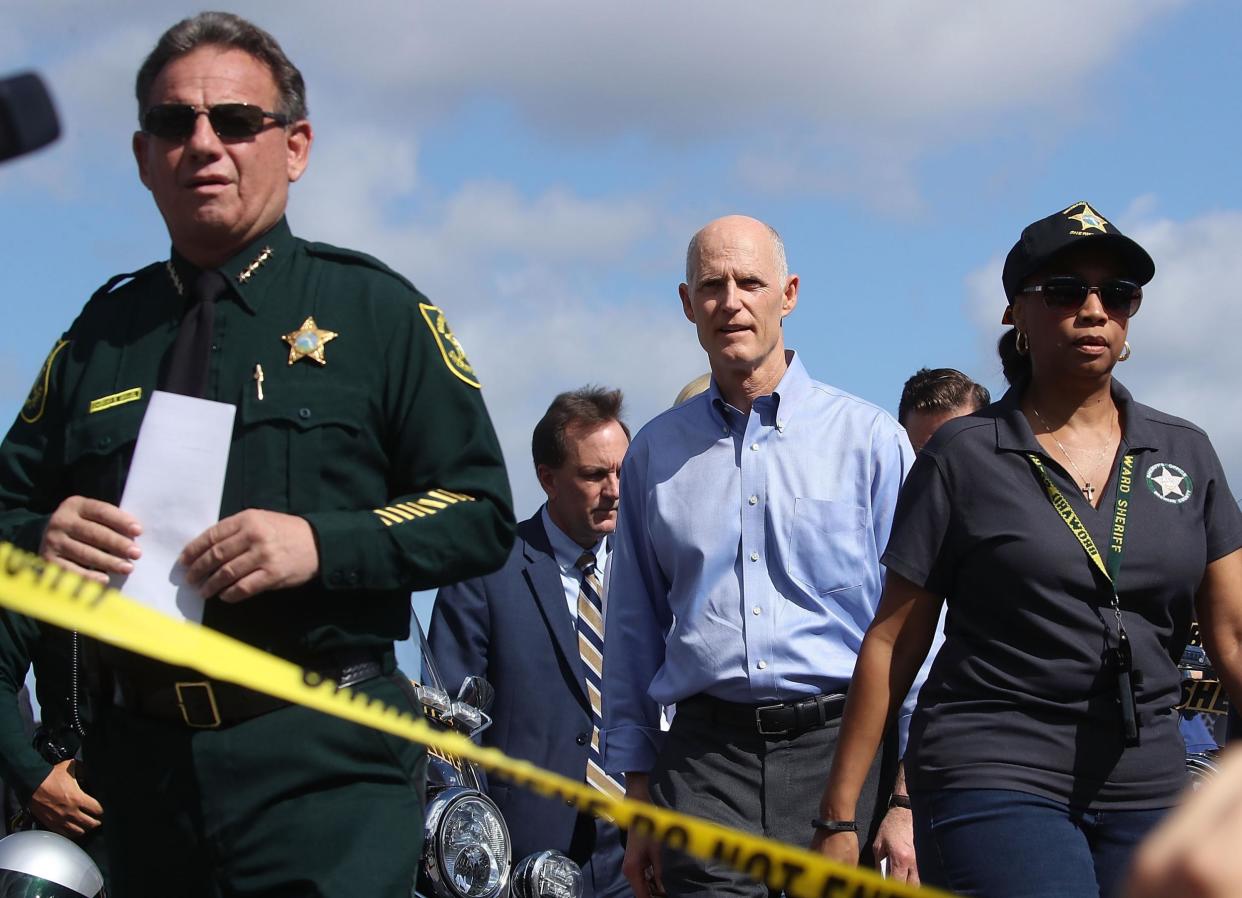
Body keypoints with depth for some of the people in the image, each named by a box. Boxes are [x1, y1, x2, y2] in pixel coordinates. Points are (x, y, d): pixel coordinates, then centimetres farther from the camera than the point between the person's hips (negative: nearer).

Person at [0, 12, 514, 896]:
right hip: (139, 762, 4)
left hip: (323, 765, -3)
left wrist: (320, 544, -17)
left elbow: (483, 515, -2)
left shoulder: (375, 310, 4)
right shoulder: (101, 334, 14)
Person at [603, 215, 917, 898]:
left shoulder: (870, 438, 5)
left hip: (839, 746, -1)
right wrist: (638, 795, 12)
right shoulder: (655, 452, 13)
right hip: (705, 756, 1)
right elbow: (634, 632, 16)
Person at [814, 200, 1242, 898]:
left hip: (1147, 786, 4)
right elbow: (893, 644, 1)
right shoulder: (964, 455, 1)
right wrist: (840, 816, -1)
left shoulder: (1186, 455, 11)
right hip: (993, 778, -4)